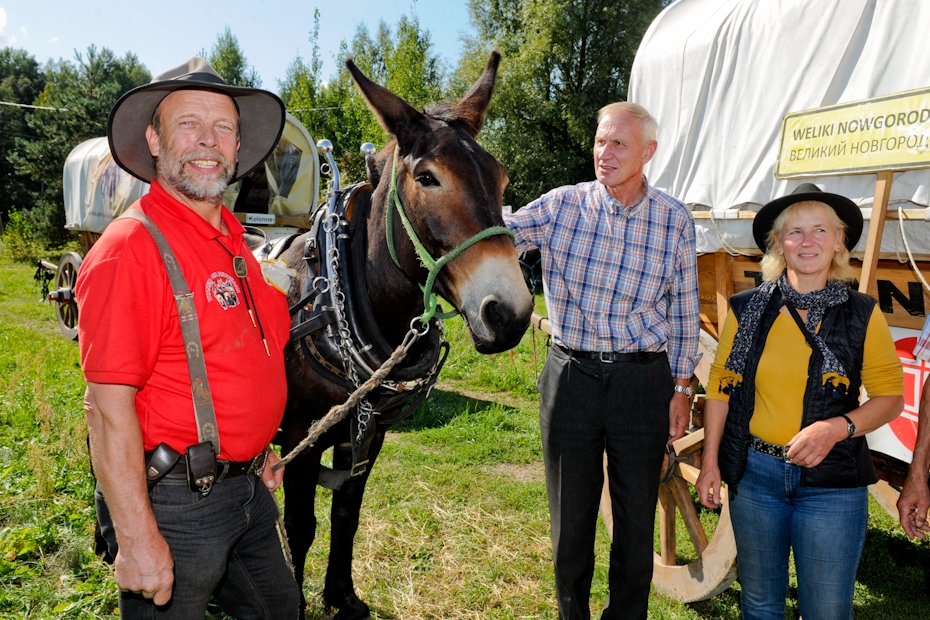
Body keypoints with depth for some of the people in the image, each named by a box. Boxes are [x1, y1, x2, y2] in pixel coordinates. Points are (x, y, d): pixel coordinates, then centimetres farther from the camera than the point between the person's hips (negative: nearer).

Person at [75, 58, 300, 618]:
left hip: (248, 487, 8)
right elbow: (109, 409, -21)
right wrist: (137, 540, -21)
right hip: (174, 501, -8)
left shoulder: (233, 239, 7)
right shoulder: (129, 248, -19)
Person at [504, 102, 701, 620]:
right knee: (570, 514, 15)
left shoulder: (676, 221, -3)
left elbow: (684, 312, 4)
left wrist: (681, 387, 4)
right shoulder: (561, 207, -4)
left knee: (637, 518, 14)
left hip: (643, 383, 0)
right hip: (571, 376, 0)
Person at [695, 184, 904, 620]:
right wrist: (710, 462, 1)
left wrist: (838, 427, -19)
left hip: (831, 481, -1)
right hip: (753, 473, 1)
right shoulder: (747, 309, -1)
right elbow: (720, 386, 3)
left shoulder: (862, 314, -3)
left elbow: (890, 396, 0)